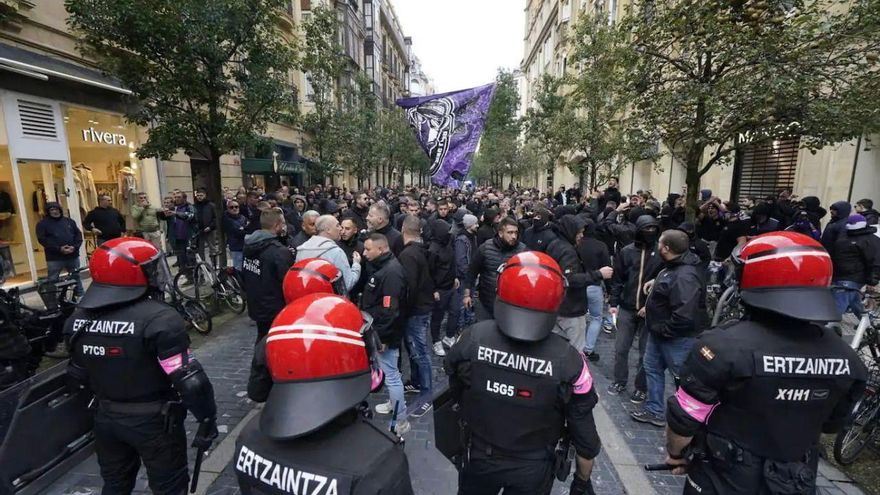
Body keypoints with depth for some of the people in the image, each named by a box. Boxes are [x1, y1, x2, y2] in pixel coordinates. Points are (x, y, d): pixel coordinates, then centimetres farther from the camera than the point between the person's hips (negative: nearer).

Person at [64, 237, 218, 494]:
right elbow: (190, 380, -28)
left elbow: (77, 377, 9)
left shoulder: (78, 319, -3)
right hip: (154, 420, -6)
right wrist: (207, 417, -15)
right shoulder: (159, 319, -27)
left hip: (105, 417, 6)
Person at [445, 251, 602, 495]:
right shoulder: (568, 360, -27)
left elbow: (457, 393, -6)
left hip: (479, 458, 1)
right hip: (533, 469, -1)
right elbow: (584, 434, -14)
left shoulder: (472, 339, -24)